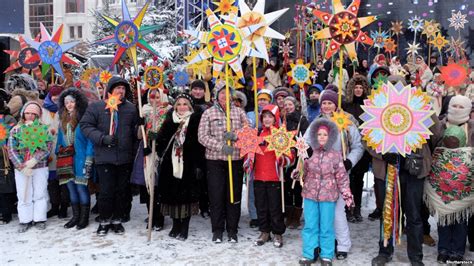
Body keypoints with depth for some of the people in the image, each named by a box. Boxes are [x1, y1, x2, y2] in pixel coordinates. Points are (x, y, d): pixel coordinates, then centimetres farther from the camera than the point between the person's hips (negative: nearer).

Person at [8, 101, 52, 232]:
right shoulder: (16, 130, 5)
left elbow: (48, 147, -7)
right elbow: (12, 150, -1)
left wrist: (34, 160, -19)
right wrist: (22, 166, -12)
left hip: (40, 167, -1)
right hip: (21, 169, 1)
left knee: (40, 194, 5)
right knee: (23, 195, 4)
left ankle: (40, 219, 15)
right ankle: (25, 220, 15)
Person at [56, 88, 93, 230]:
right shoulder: (63, 121, 14)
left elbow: (90, 140, -10)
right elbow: (60, 140, 19)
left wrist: (88, 159, -15)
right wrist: (59, 155, 13)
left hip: (80, 158, -6)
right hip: (66, 160, 6)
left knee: (81, 187, -5)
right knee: (71, 187, 9)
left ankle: (84, 218, 6)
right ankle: (75, 216, 18)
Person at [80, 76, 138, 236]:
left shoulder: (131, 109, 8)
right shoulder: (96, 107, 1)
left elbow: (136, 131, 12)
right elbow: (85, 125, -2)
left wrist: (134, 151, 4)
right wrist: (102, 138, -15)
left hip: (125, 158, 3)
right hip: (105, 157, -3)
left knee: (122, 190, 10)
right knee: (106, 191, 0)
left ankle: (117, 220, 26)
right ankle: (104, 221, 18)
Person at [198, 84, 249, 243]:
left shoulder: (239, 112, 8)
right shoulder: (208, 113, 3)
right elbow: (202, 137, -4)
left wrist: (235, 135, -18)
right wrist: (221, 146, -16)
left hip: (236, 160, 1)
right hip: (215, 160, -1)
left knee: (234, 195, 6)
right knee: (216, 196, 2)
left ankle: (232, 230, 19)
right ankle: (217, 230, 16)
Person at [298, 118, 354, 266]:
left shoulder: (335, 155, -4)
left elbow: (342, 177, -2)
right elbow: (303, 173, 14)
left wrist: (347, 195, -4)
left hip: (328, 196, -2)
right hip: (310, 194, 2)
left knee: (326, 227, 7)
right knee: (310, 225, 9)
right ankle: (309, 254, 20)